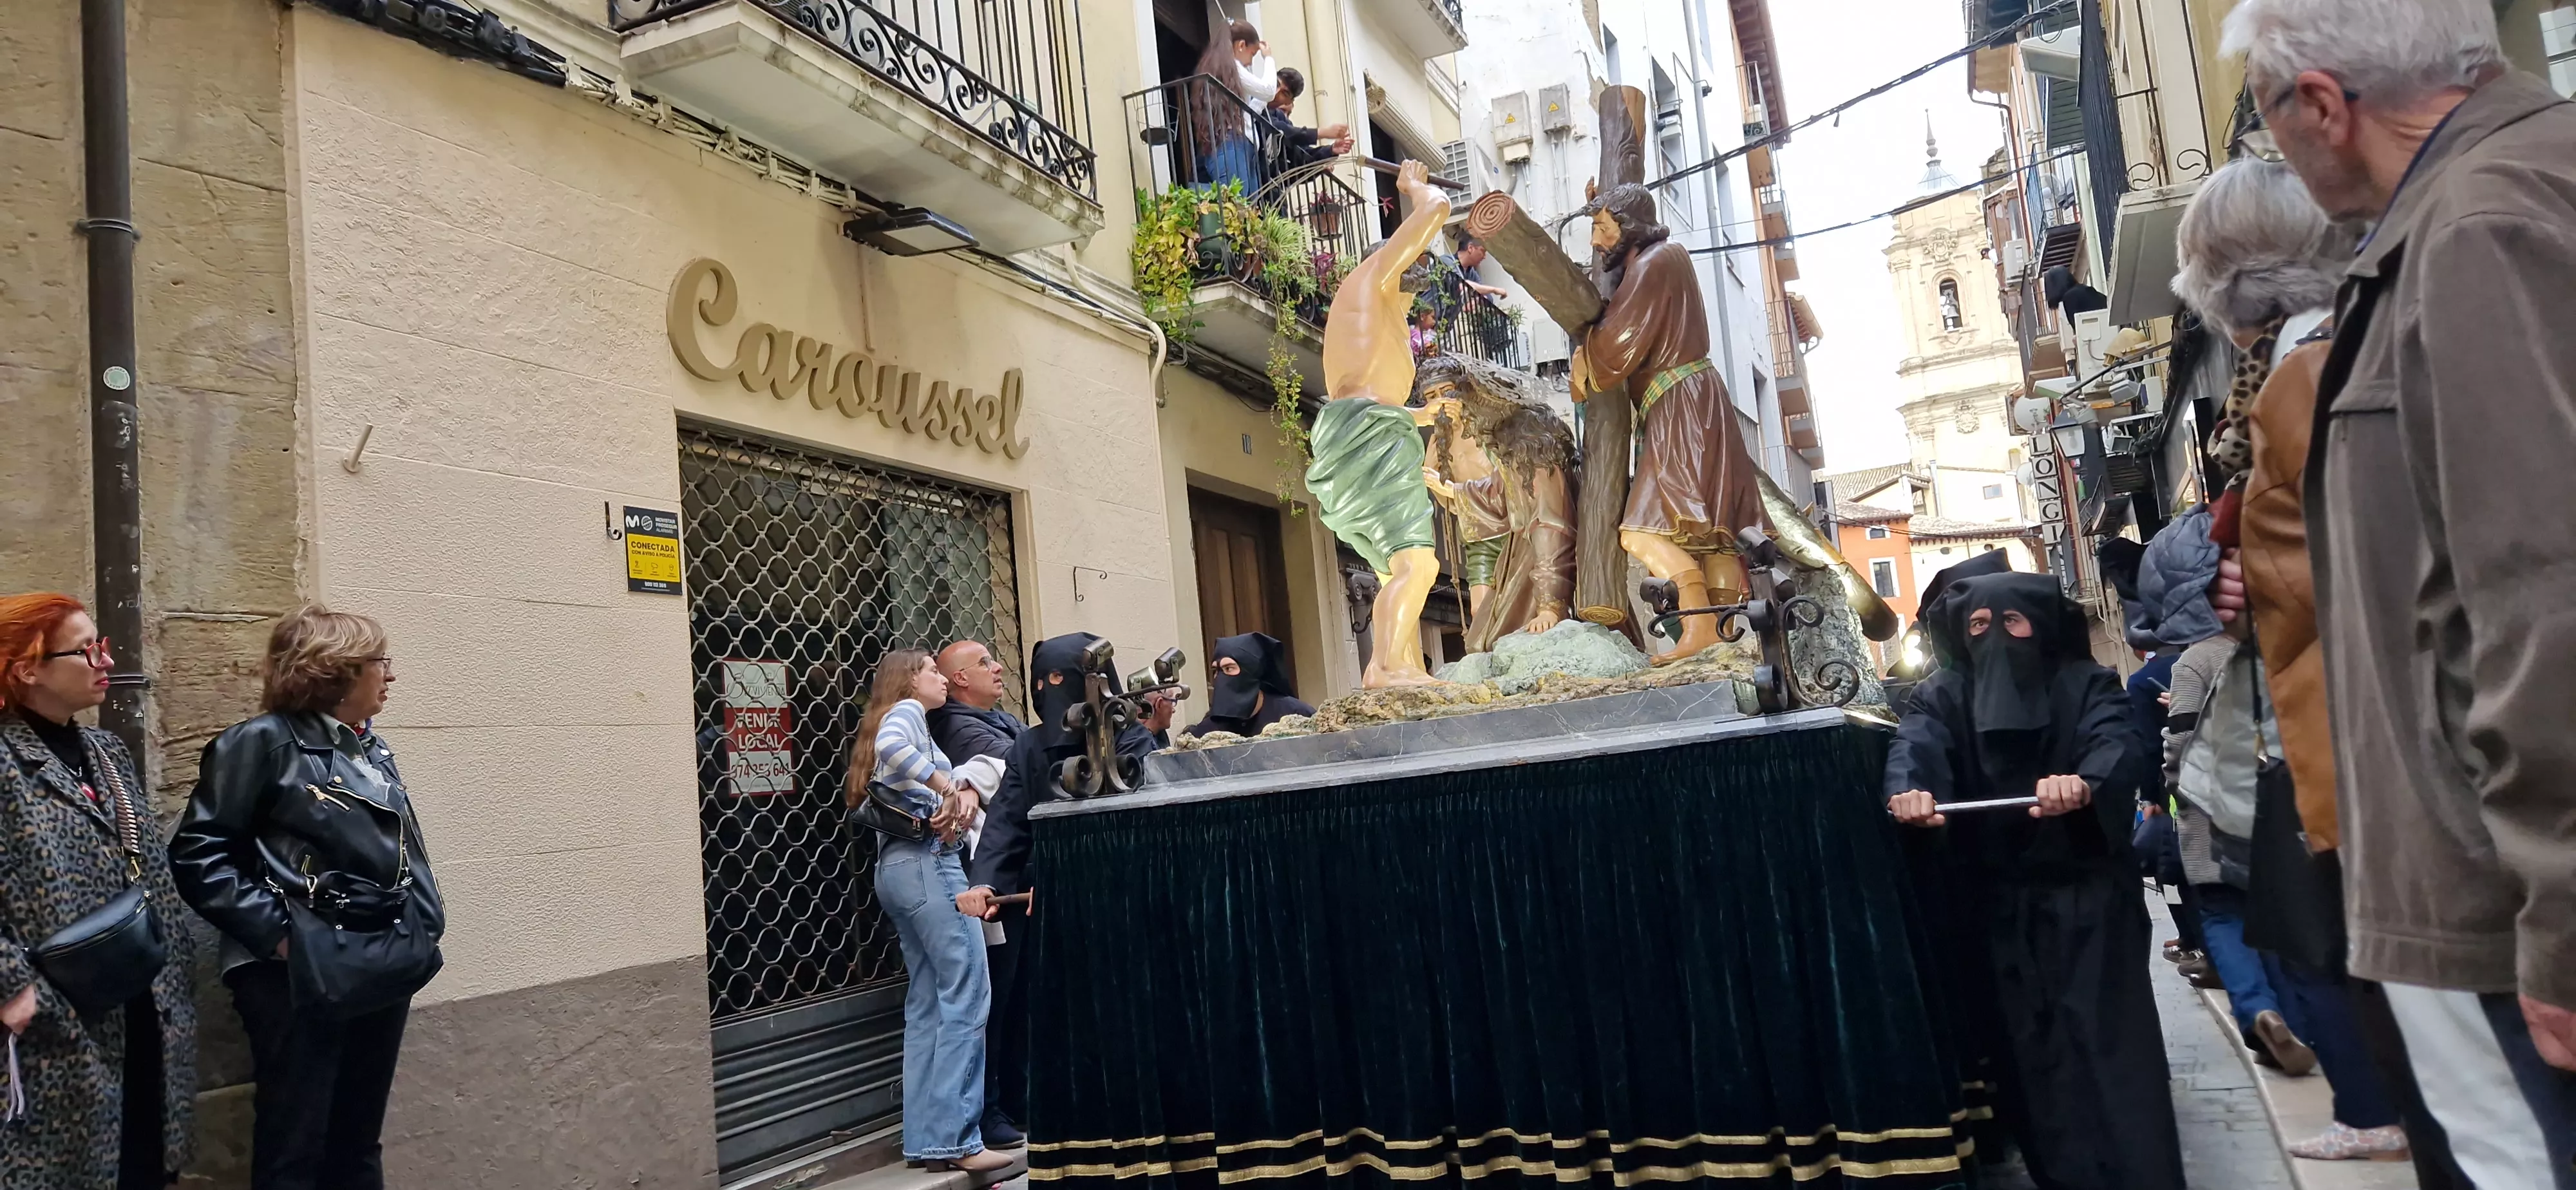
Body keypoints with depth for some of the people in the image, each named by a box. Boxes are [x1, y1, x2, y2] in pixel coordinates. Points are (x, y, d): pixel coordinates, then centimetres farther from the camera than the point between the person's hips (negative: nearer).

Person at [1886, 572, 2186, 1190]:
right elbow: (1915, 745, -17)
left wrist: (2083, 782, -43)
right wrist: (1909, 790, -41)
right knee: (2030, 1045, 5)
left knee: (2107, 1037, -5)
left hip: (2088, 889, -2)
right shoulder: (1943, 696, 4)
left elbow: (2116, 740, -19)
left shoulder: (2084, 683, 1)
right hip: (2001, 901, 2)